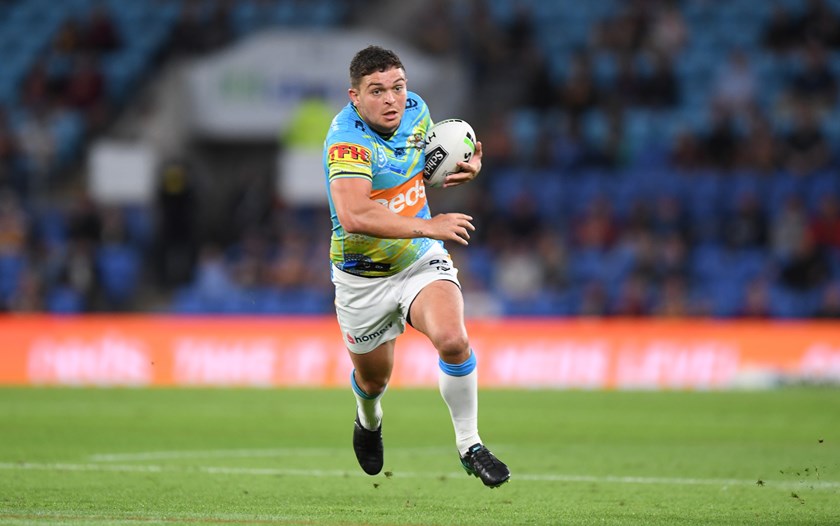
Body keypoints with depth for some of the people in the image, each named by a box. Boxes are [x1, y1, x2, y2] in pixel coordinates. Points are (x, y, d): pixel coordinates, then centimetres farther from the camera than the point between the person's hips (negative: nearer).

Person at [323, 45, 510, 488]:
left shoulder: (415, 109, -6)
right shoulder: (348, 138, -28)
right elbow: (353, 215, -42)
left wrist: (464, 167, -5)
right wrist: (428, 226, -38)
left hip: (421, 260, 3)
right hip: (363, 279, -3)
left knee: (452, 339, -25)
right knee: (374, 376, 18)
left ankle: (469, 445, -8)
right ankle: (369, 420, 56)